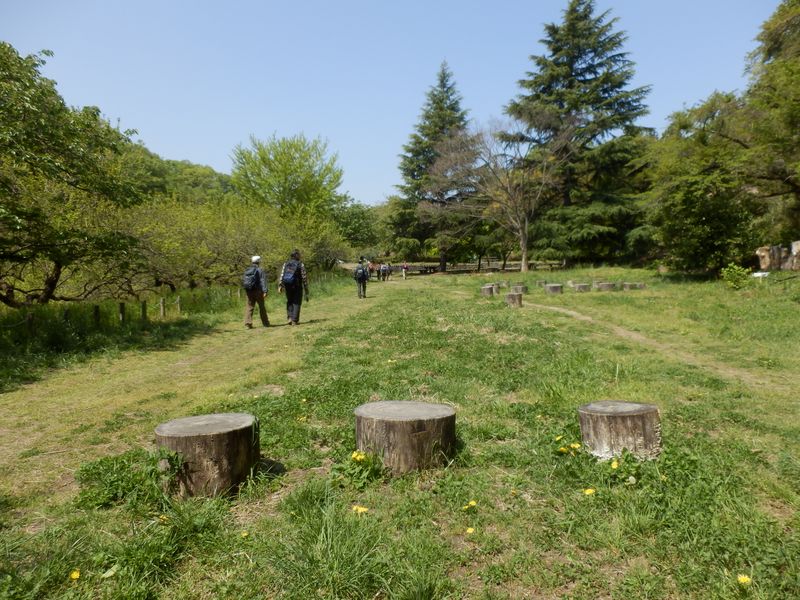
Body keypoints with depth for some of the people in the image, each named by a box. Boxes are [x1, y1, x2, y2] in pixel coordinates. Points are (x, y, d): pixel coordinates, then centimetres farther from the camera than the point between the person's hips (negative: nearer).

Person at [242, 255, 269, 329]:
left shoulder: (246, 270, 9)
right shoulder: (260, 270, -7)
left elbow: (243, 281, 11)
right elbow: (263, 281, -15)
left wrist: (245, 291, 21)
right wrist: (265, 291, -19)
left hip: (249, 292, 4)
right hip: (258, 291, -4)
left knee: (249, 307, 5)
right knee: (261, 307, 8)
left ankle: (248, 323, -5)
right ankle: (265, 323, 16)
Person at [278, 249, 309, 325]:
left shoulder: (285, 264, 6)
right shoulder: (301, 264, -5)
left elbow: (281, 275, -4)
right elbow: (304, 277, -6)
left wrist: (280, 285, -6)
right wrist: (306, 290, -1)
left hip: (287, 286, 3)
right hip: (297, 287, -3)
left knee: (289, 302, 20)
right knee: (296, 303, 7)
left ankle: (289, 317, 7)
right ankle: (294, 320, 1)